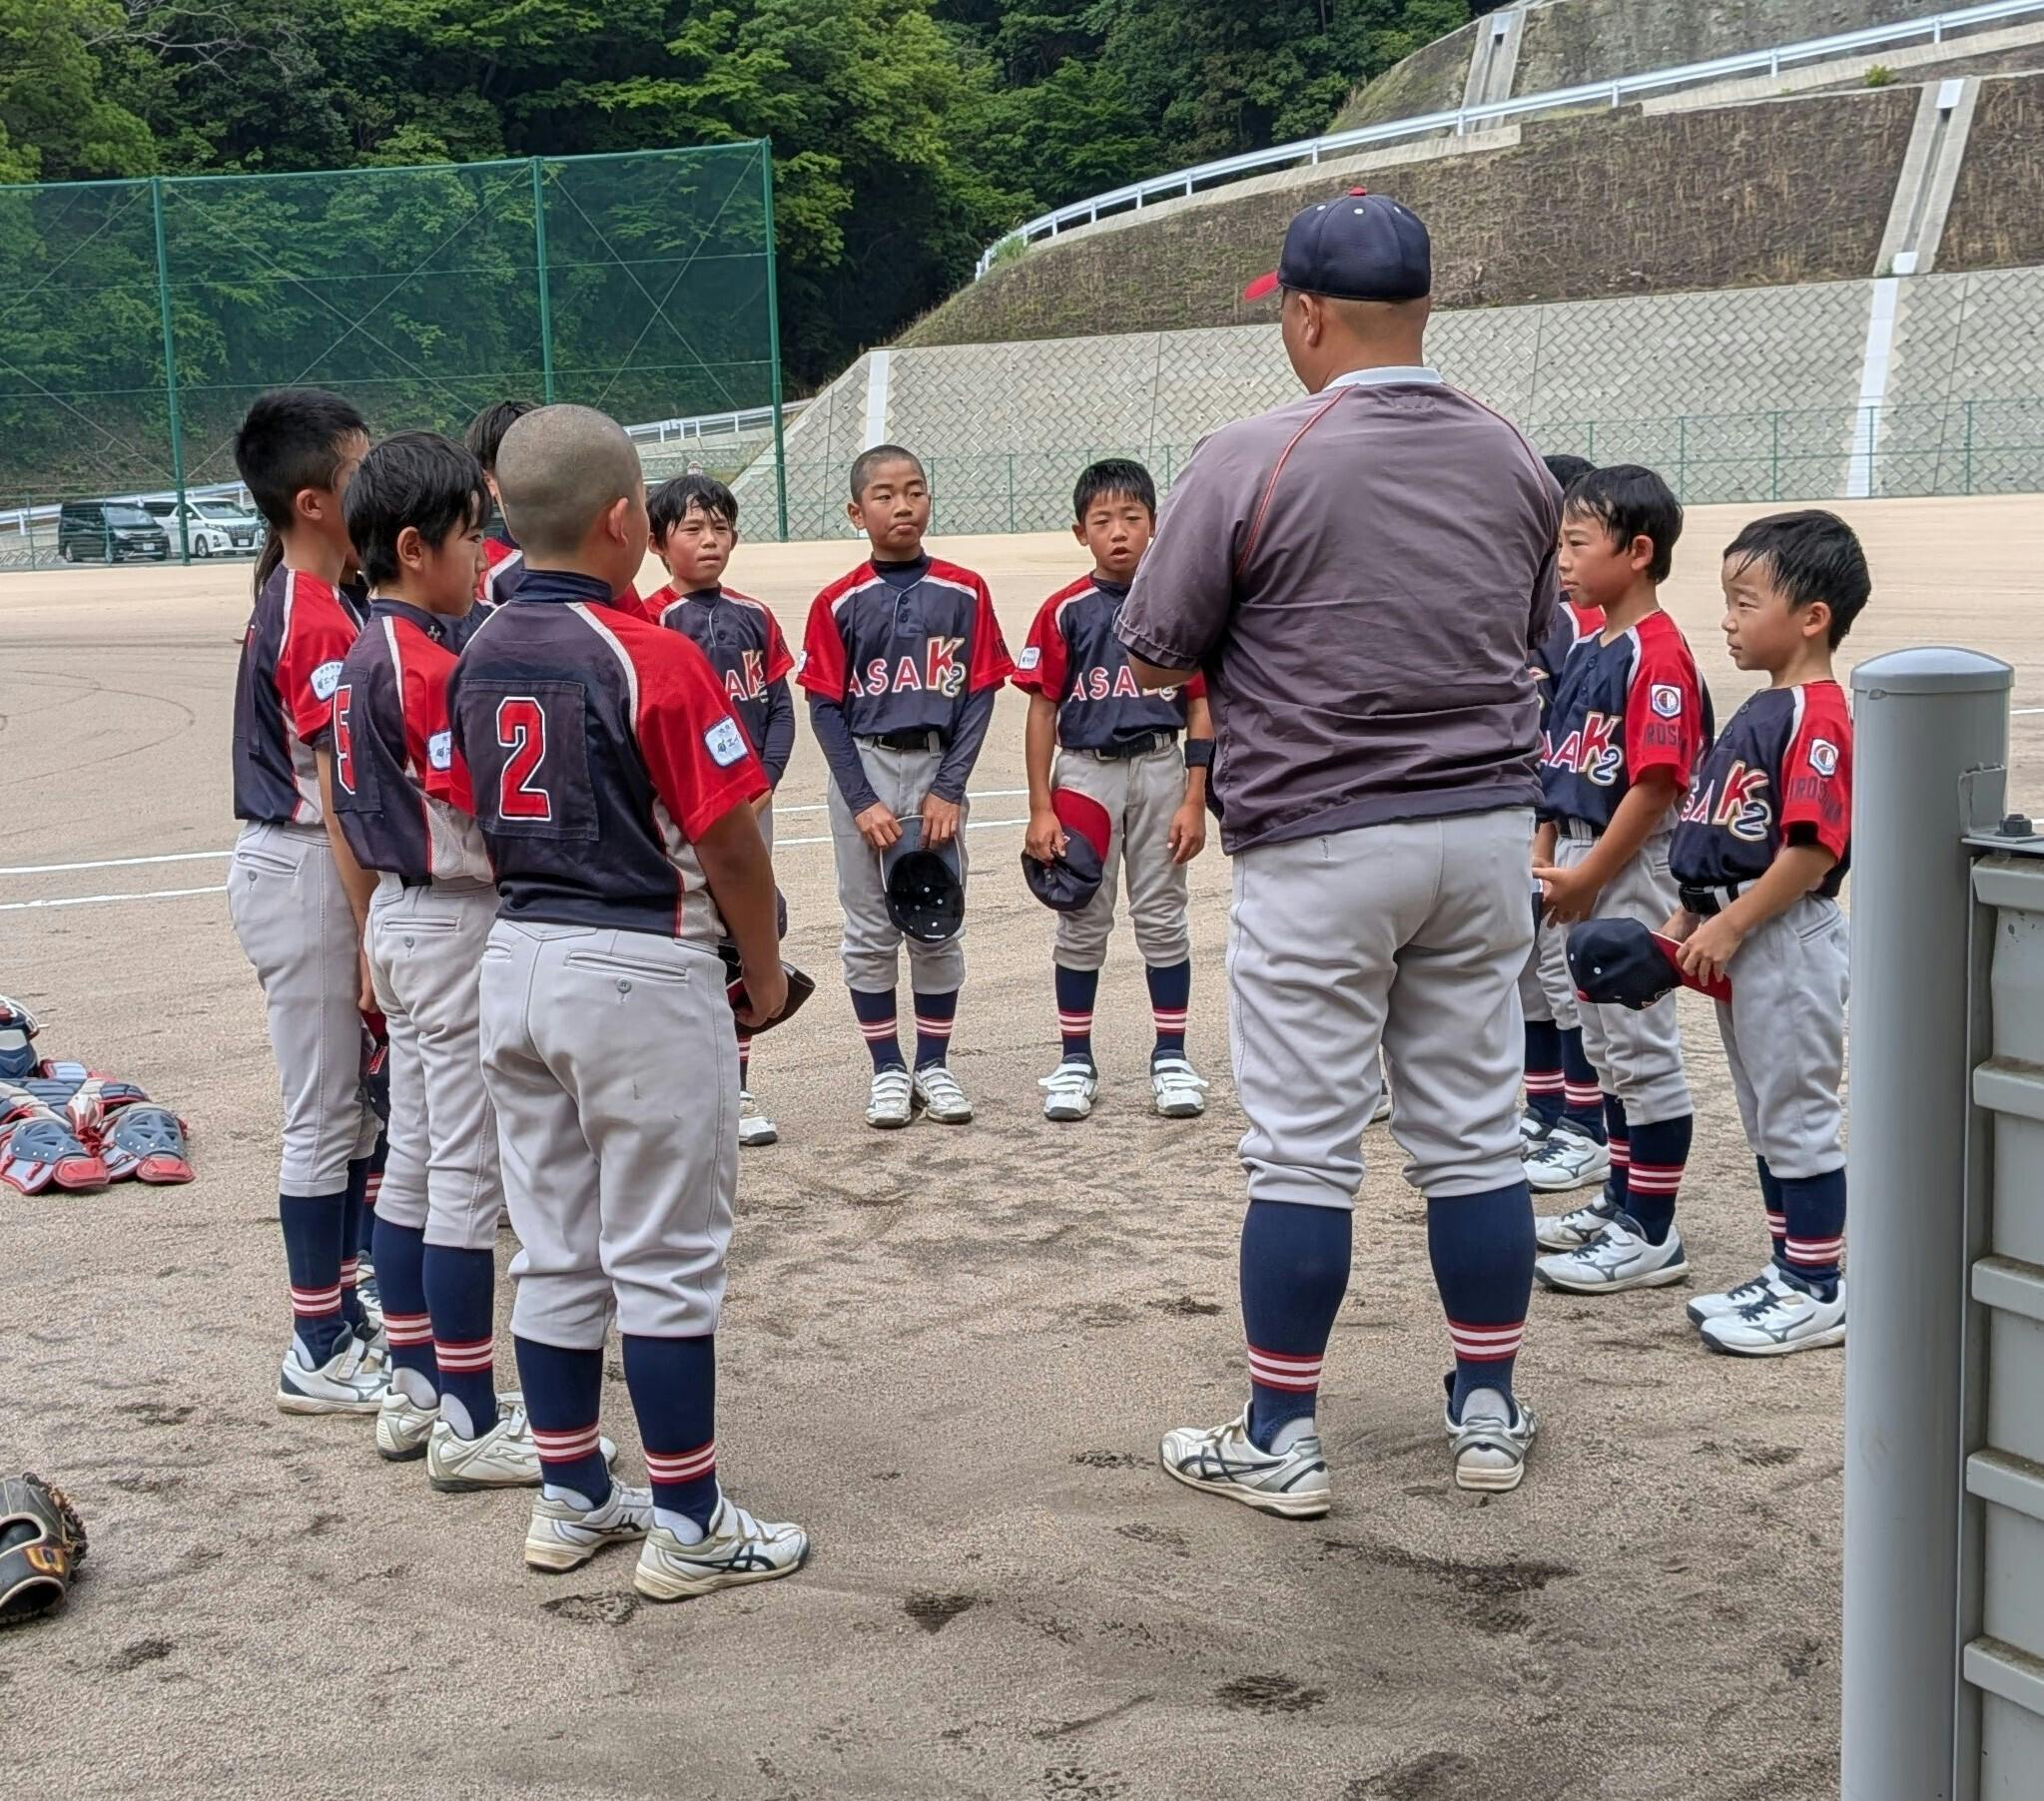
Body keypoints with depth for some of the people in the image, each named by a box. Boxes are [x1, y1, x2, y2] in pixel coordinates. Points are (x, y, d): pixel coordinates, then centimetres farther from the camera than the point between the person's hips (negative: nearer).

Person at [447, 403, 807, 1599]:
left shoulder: (481, 658, 4)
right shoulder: (656, 658, -16)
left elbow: (486, 820, 11)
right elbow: (727, 840, -14)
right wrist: (767, 971, 0)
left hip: (520, 961, 7)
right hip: (644, 971, -7)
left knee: (556, 1254, 15)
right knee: (666, 1259, 2)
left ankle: (573, 1500, 25)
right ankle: (689, 1524, 10)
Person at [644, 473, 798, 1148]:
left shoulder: (754, 617, 10)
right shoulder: (650, 620, -6)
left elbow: (780, 708, 10)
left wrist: (765, 781, -4)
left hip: (750, 802, 5)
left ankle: (737, 1093, 19)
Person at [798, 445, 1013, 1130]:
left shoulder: (964, 592, 1)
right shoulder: (839, 603, -2)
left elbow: (980, 693, 0)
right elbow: (824, 707, -2)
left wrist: (949, 790, -8)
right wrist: (863, 802, -9)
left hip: (937, 771, 1)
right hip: (864, 771, -1)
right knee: (870, 929, 4)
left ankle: (934, 1065, 18)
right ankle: (888, 1069, 15)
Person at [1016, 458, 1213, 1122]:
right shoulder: (1066, 612, -2)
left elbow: (1200, 706, 2)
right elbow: (1043, 710, 0)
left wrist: (1194, 801, -3)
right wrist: (1041, 810, -4)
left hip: (1159, 770, 0)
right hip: (1084, 772, 0)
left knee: (1162, 917, 6)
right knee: (1081, 922, 7)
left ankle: (1171, 1057, 16)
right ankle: (1075, 1061, 16)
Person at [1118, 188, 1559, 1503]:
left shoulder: (1252, 463, -13)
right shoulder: (1514, 461, 4)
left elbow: (1154, 662, -6)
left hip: (1318, 844, -5)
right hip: (1487, 829, 5)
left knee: (1304, 1152, 3)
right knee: (1476, 1135, 13)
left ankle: (1282, 1443, 12)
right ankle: (1492, 1416, 23)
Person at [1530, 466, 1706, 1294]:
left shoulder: (1658, 654, -17)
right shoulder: (1586, 652, 12)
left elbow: (1657, 784, -22)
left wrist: (1587, 876, -19)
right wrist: (1545, 857, 9)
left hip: (1630, 870, -10)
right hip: (1581, 868, 10)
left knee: (1642, 1047, -2)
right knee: (1605, 1044, 18)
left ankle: (1653, 1234, 6)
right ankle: (1619, 1202, 30)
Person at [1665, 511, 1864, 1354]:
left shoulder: (1816, 716, -17)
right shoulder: (1759, 712, 13)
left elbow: (1812, 849, -24)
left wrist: (1730, 925, -20)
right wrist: (1687, 918, 12)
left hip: (1785, 943, -10)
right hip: (1738, 944, 10)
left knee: (1797, 1114, -1)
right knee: (1767, 1117, 17)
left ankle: (1818, 1291, 9)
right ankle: (1789, 1274, 27)